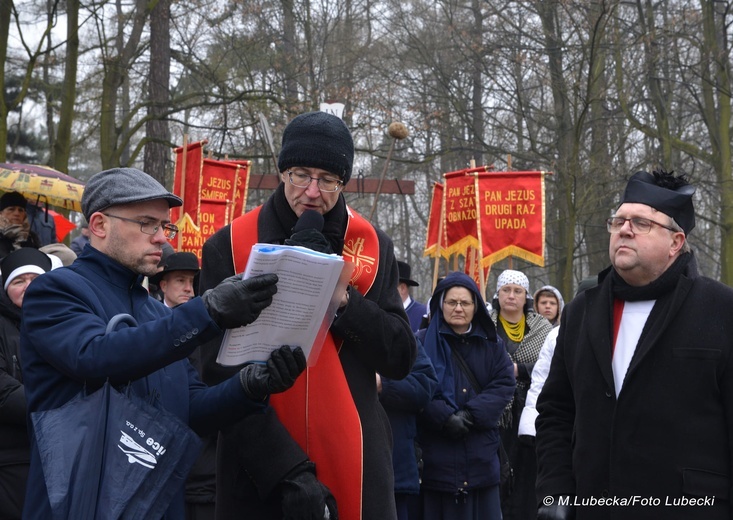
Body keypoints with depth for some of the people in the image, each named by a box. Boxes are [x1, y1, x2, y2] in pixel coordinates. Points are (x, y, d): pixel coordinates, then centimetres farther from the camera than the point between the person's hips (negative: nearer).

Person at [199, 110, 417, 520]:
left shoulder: (372, 246, 5)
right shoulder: (229, 247, -3)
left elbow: (401, 359, 2)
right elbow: (222, 371, -9)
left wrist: (342, 297, -14)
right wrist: (288, 471, -18)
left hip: (357, 469, 2)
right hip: (260, 471, -2)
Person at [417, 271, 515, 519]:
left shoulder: (491, 344, 12)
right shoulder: (424, 342, 2)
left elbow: (504, 383, 1)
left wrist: (471, 414, -13)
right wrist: (444, 417, -20)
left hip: (481, 452, 3)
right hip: (437, 452, -3)